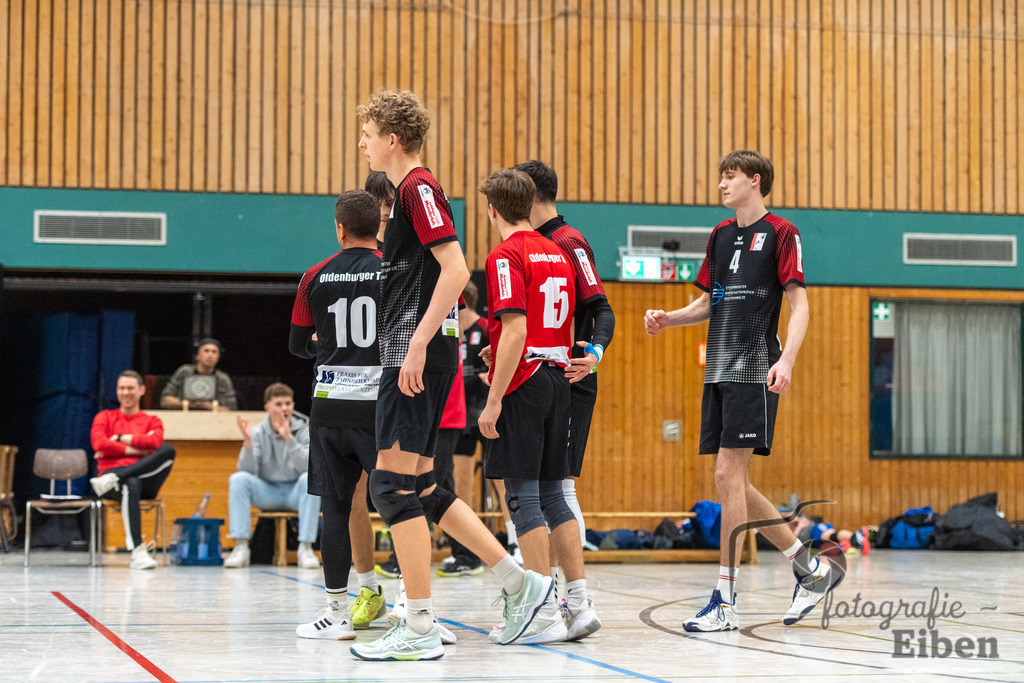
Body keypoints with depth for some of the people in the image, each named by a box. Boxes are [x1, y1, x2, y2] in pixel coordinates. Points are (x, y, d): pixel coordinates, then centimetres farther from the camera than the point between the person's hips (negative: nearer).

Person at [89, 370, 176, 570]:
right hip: (111, 470, -2)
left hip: (145, 480, 2)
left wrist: (120, 438, 1)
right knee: (131, 484, -43)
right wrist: (136, 450, -2)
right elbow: (99, 444, 0)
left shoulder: (152, 421, 23)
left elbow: (155, 442, -2)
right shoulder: (105, 417, 21)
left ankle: (113, 479, -35)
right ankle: (137, 551, -50)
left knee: (169, 450, -30)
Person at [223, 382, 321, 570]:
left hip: (296, 492, -2)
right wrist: (248, 442, -29)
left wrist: (289, 438, -34)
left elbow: (308, 466, -23)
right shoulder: (258, 432, -3)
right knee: (238, 479, -24)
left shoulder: (304, 430, -7)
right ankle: (241, 547, -25)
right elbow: (247, 470, -13)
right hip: (267, 492, 2)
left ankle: (305, 547, -33)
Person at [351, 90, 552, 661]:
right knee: (420, 488, 12)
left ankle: (420, 629, -5)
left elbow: (455, 269, -20)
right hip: (415, 352, 10)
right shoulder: (409, 191, 20)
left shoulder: (418, 187, -10)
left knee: (394, 484, -8)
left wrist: (418, 344, -22)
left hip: (419, 356, -10)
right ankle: (519, 582, 14)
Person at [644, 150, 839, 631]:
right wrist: (668, 318, 6)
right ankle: (812, 569, 20)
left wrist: (786, 361, -22)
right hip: (719, 370, 8)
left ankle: (725, 601, -7)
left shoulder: (780, 233, -4)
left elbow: (799, 304, -9)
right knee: (732, 483, 7)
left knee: (728, 474, -12)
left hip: (754, 370, -8)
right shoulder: (721, 235, 17)